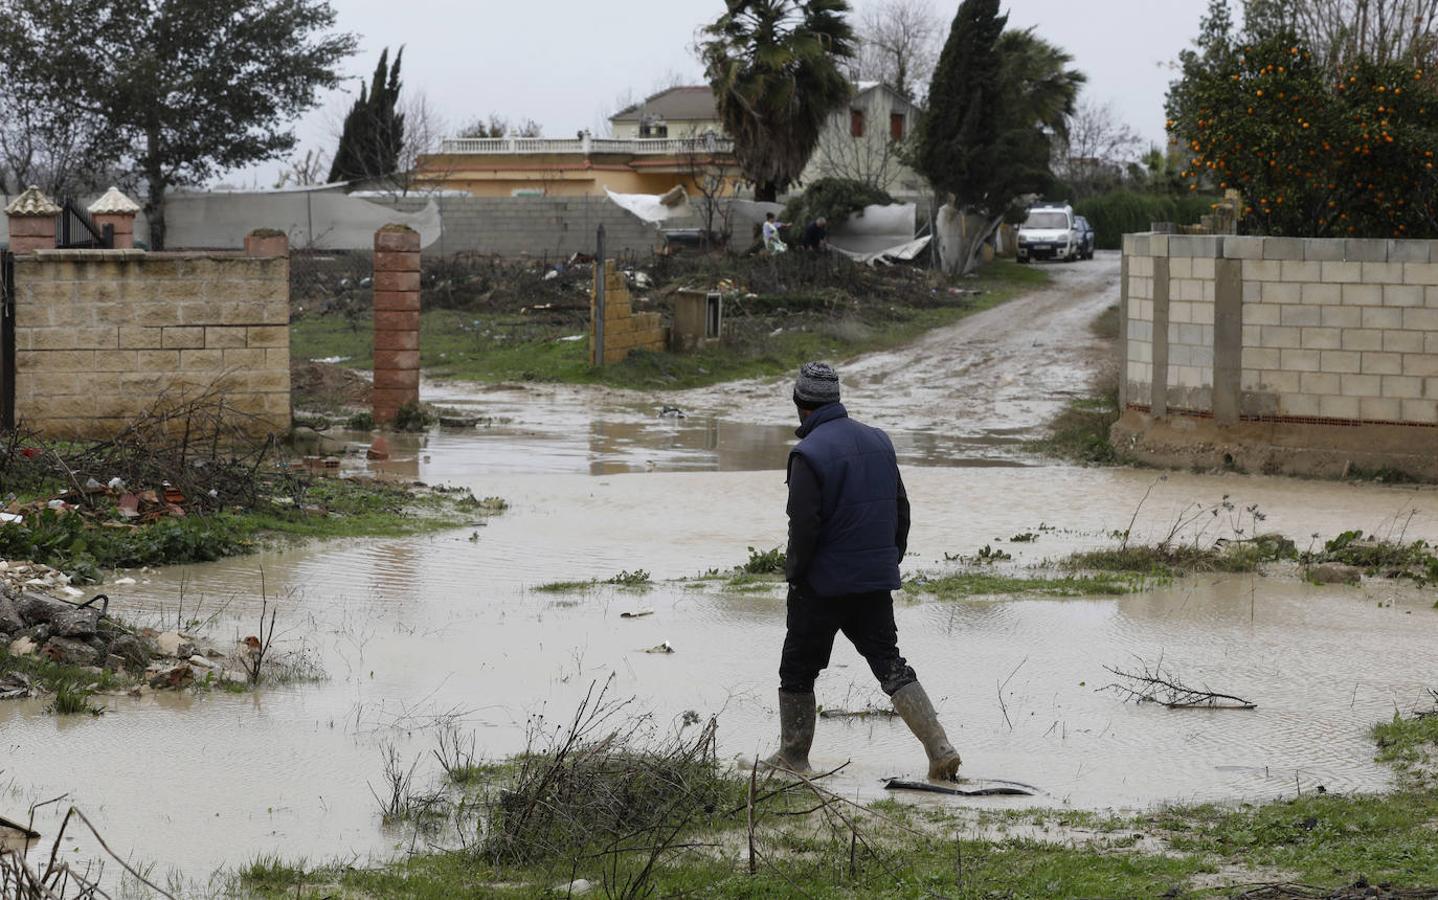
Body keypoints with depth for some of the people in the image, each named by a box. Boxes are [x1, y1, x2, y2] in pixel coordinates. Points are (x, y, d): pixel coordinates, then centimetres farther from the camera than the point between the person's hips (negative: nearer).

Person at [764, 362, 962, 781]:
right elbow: (901, 508, 12)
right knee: (889, 662, 9)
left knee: (798, 668, 10)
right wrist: (891, 560, 21)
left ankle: (793, 754, 18)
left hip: (823, 584, -6)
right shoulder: (878, 441, 7)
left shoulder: (809, 453, -16)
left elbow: (803, 525, -19)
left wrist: (794, 572, -5)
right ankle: (940, 749, -4)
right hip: (877, 580, 6)